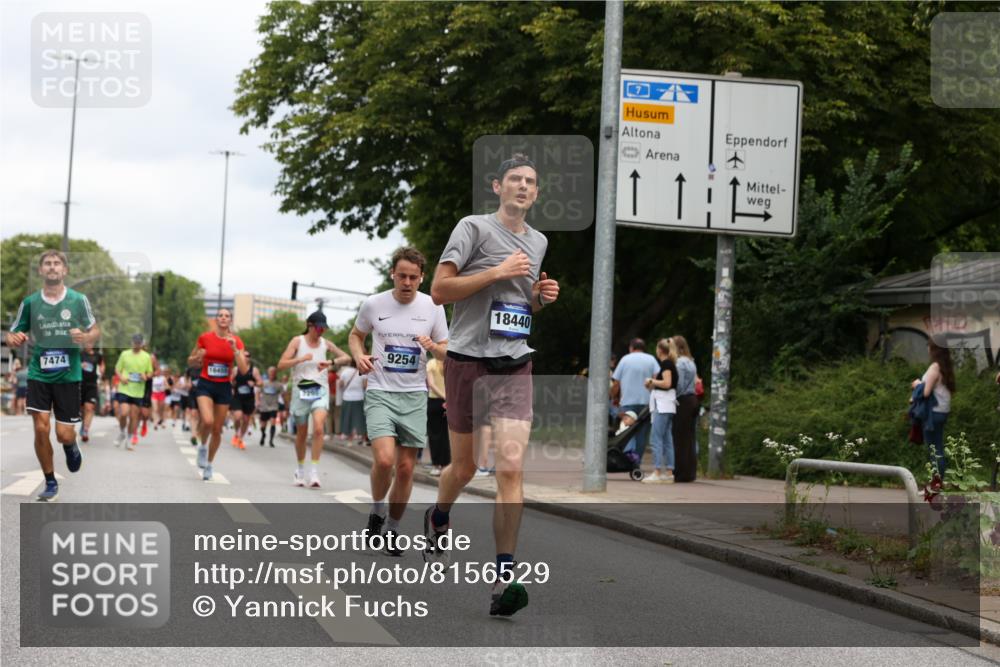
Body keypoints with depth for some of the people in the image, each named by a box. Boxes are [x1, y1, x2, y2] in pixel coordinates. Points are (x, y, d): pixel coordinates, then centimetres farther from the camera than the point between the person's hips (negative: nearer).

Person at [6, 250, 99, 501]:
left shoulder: (78, 300, -4)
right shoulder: (30, 302, -1)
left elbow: (95, 331, 8)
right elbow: (12, 335, 7)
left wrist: (85, 338, -16)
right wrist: (13, 339, -17)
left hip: (68, 375, -1)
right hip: (39, 374, 1)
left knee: (64, 434, -2)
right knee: (41, 428, -9)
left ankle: (71, 446, 37)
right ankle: (50, 482, 9)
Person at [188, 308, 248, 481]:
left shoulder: (236, 341, -2)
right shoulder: (205, 338, -3)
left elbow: (243, 369, -10)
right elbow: (190, 360, 10)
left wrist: (234, 349, -19)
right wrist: (197, 357, -12)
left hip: (224, 387, 2)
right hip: (205, 384, -2)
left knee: (217, 429, 7)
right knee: (207, 421, -26)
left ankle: (209, 465, 27)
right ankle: (202, 446, 6)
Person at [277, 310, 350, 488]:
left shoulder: (326, 343, 7)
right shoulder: (298, 341, -1)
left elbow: (346, 358, 8)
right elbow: (281, 365, -7)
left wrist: (331, 362, -10)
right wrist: (301, 359, -21)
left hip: (320, 391, 1)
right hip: (301, 390, -1)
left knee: (318, 428, -21)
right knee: (301, 433, 9)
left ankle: (314, 471, -18)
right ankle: (300, 470, 28)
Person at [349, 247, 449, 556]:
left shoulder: (433, 307, 2)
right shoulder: (373, 304, -1)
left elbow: (447, 351, 9)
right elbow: (355, 335, 16)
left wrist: (433, 346, -14)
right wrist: (359, 356, -5)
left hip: (415, 396, 2)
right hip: (380, 393, -2)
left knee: (406, 468, 3)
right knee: (384, 459, -21)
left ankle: (392, 530, 21)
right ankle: (377, 511, 7)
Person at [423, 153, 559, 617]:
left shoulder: (538, 241, 16)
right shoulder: (474, 227, -3)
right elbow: (439, 290, -10)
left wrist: (542, 297, 8)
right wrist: (496, 273, -16)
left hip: (515, 366, 3)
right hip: (467, 361, -3)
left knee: (511, 467, -13)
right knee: (465, 465, 10)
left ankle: (503, 579, -15)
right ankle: (437, 520, 45)